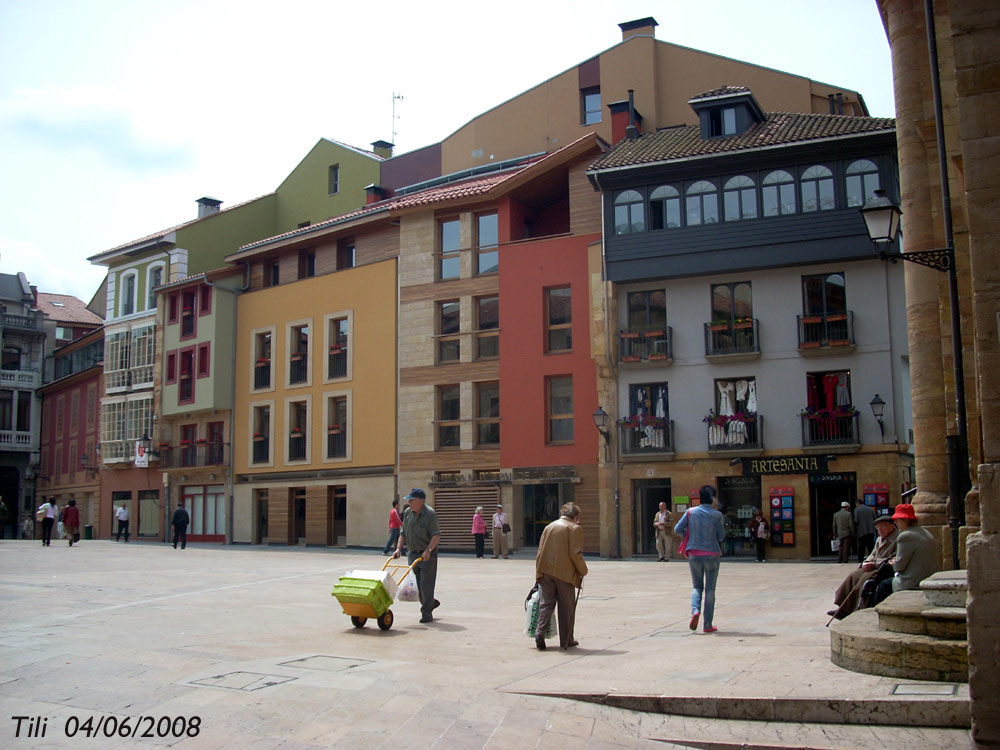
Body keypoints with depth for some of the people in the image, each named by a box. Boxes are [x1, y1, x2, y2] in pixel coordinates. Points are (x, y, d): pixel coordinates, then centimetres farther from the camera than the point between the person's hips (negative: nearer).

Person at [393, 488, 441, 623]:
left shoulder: (430, 514, -14)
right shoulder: (407, 513, 6)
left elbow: (436, 535, -19)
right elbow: (403, 533, 12)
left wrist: (428, 550, -30)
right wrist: (399, 549, 0)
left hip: (427, 556, -6)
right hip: (413, 554, 6)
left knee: (426, 584, -6)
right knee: (417, 584, 10)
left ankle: (426, 613, 1)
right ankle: (431, 602, 32)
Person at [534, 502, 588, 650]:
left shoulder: (549, 527, 13)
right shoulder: (575, 528, -3)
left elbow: (540, 552, 10)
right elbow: (575, 553, -11)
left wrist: (539, 572, 13)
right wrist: (583, 571, 1)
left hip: (545, 572, 4)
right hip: (565, 573, -4)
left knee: (545, 604, 7)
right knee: (567, 607, 7)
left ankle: (539, 634, -9)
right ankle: (566, 641, 13)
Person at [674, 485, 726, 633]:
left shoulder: (691, 512, -1)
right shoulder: (716, 515, -7)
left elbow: (677, 529, -1)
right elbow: (721, 536, -2)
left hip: (694, 554, 2)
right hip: (711, 554, -2)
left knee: (697, 587, 15)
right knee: (710, 589, 7)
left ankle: (695, 610, -12)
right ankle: (708, 624, 8)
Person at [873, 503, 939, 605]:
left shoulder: (906, 536, -17)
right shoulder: (927, 534, 13)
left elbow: (900, 565, -15)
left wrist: (894, 563, 8)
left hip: (914, 583, -10)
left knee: (883, 586, 5)